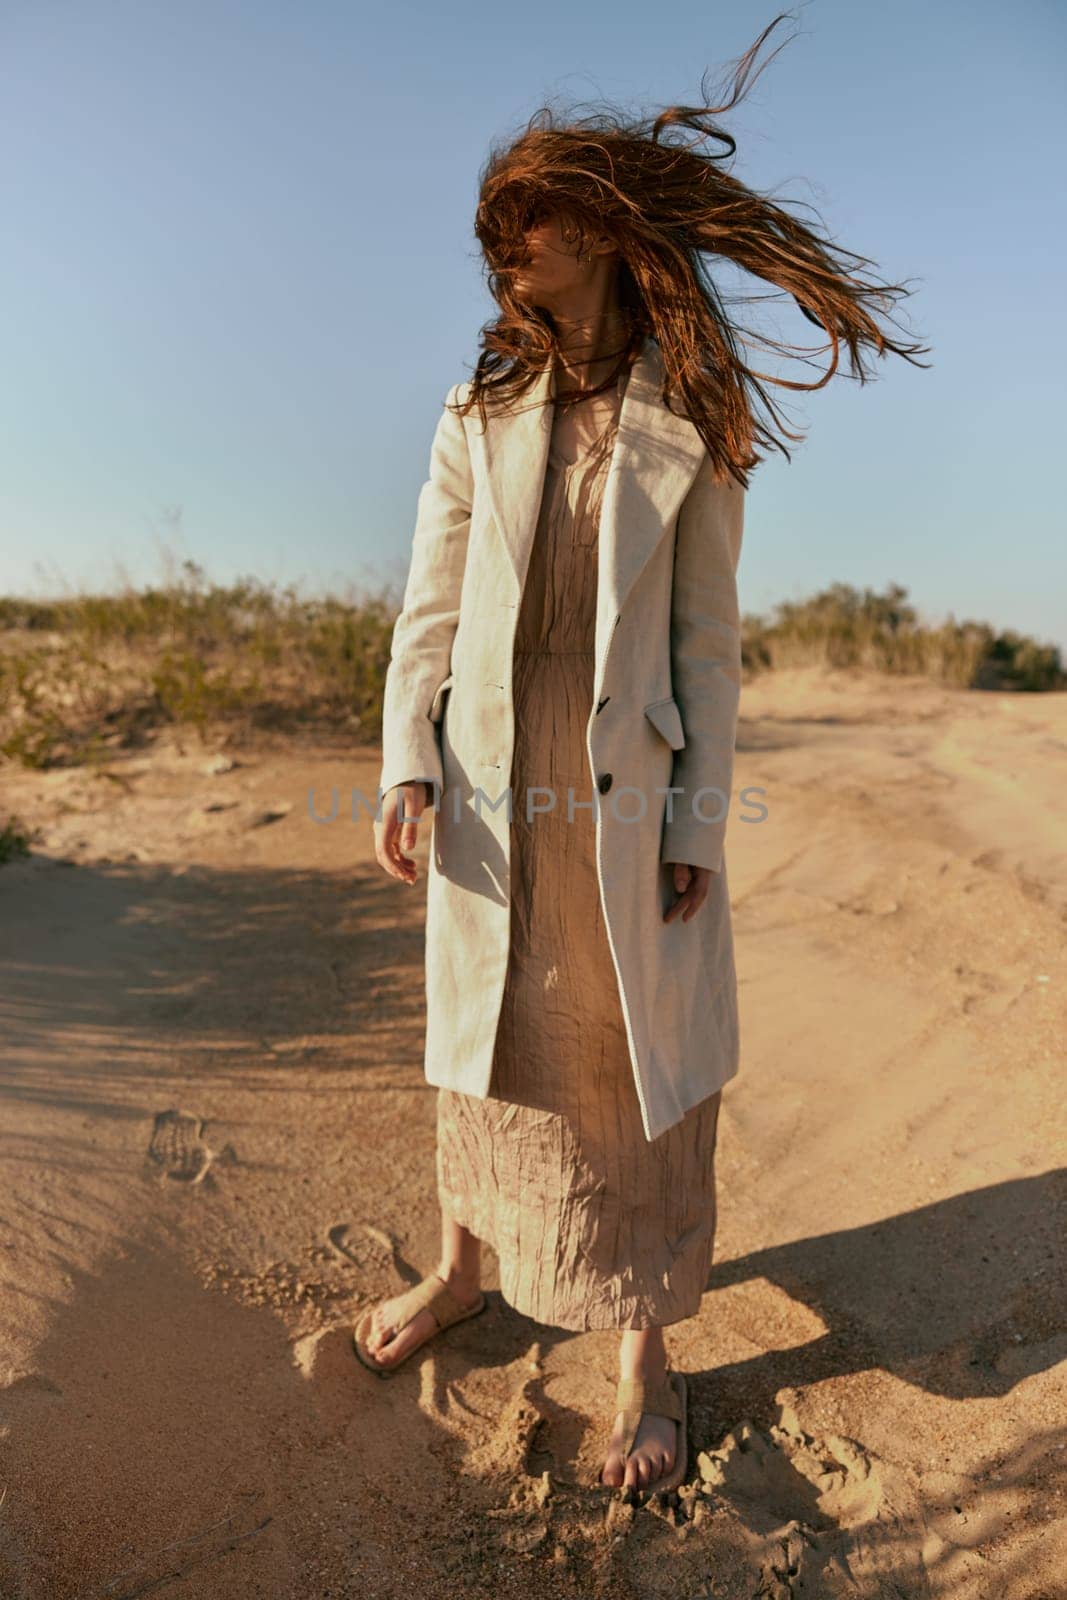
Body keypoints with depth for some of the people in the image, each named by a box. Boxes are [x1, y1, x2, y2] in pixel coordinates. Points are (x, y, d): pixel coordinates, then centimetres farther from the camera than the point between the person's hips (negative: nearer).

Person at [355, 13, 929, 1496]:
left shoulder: (694, 427, 1)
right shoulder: (480, 416, 6)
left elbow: (708, 639, -2)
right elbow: (429, 613, 3)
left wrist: (700, 825, -9)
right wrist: (406, 771, -11)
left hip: (633, 803, -2)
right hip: (496, 799, 2)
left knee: (637, 1065, 5)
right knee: (488, 1043, 15)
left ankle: (647, 1353, 25)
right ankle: (459, 1269, 39)